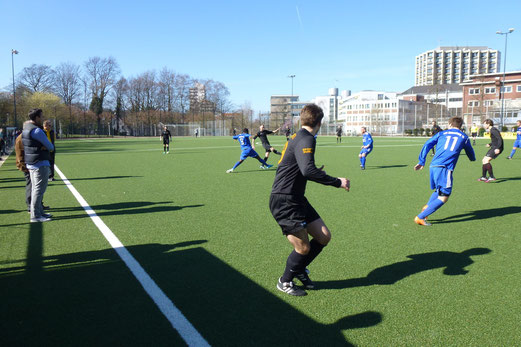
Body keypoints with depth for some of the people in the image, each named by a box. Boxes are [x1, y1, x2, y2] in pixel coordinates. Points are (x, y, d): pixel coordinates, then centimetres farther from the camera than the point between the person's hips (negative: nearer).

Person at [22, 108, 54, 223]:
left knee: (35, 188, 16)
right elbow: (50, 147, -14)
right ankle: (35, 216, -4)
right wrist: (51, 147, 6)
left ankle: (39, 212, 26)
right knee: (39, 189, -6)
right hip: (40, 164, -10)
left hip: (30, 163, 10)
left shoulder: (26, 129, 14)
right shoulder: (36, 130, -17)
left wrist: (44, 147, -1)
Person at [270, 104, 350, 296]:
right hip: (284, 201, -10)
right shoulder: (305, 139, -16)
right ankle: (285, 281, 23)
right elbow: (307, 170, -31)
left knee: (324, 236, 10)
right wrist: (337, 182, -24)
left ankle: (299, 270, 31)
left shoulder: (298, 137, 14)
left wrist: (316, 172, 42)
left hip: (296, 199, 10)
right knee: (303, 247, -3)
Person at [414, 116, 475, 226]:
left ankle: (426, 208, 1)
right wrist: (473, 158, 57)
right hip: (445, 168, -5)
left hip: (433, 166, 5)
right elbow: (470, 152, 34)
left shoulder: (442, 133, 20)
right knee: (443, 197, -2)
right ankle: (420, 217, -10)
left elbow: (427, 145, 12)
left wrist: (421, 161, 15)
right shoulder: (464, 137, 17)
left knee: (439, 191, 23)